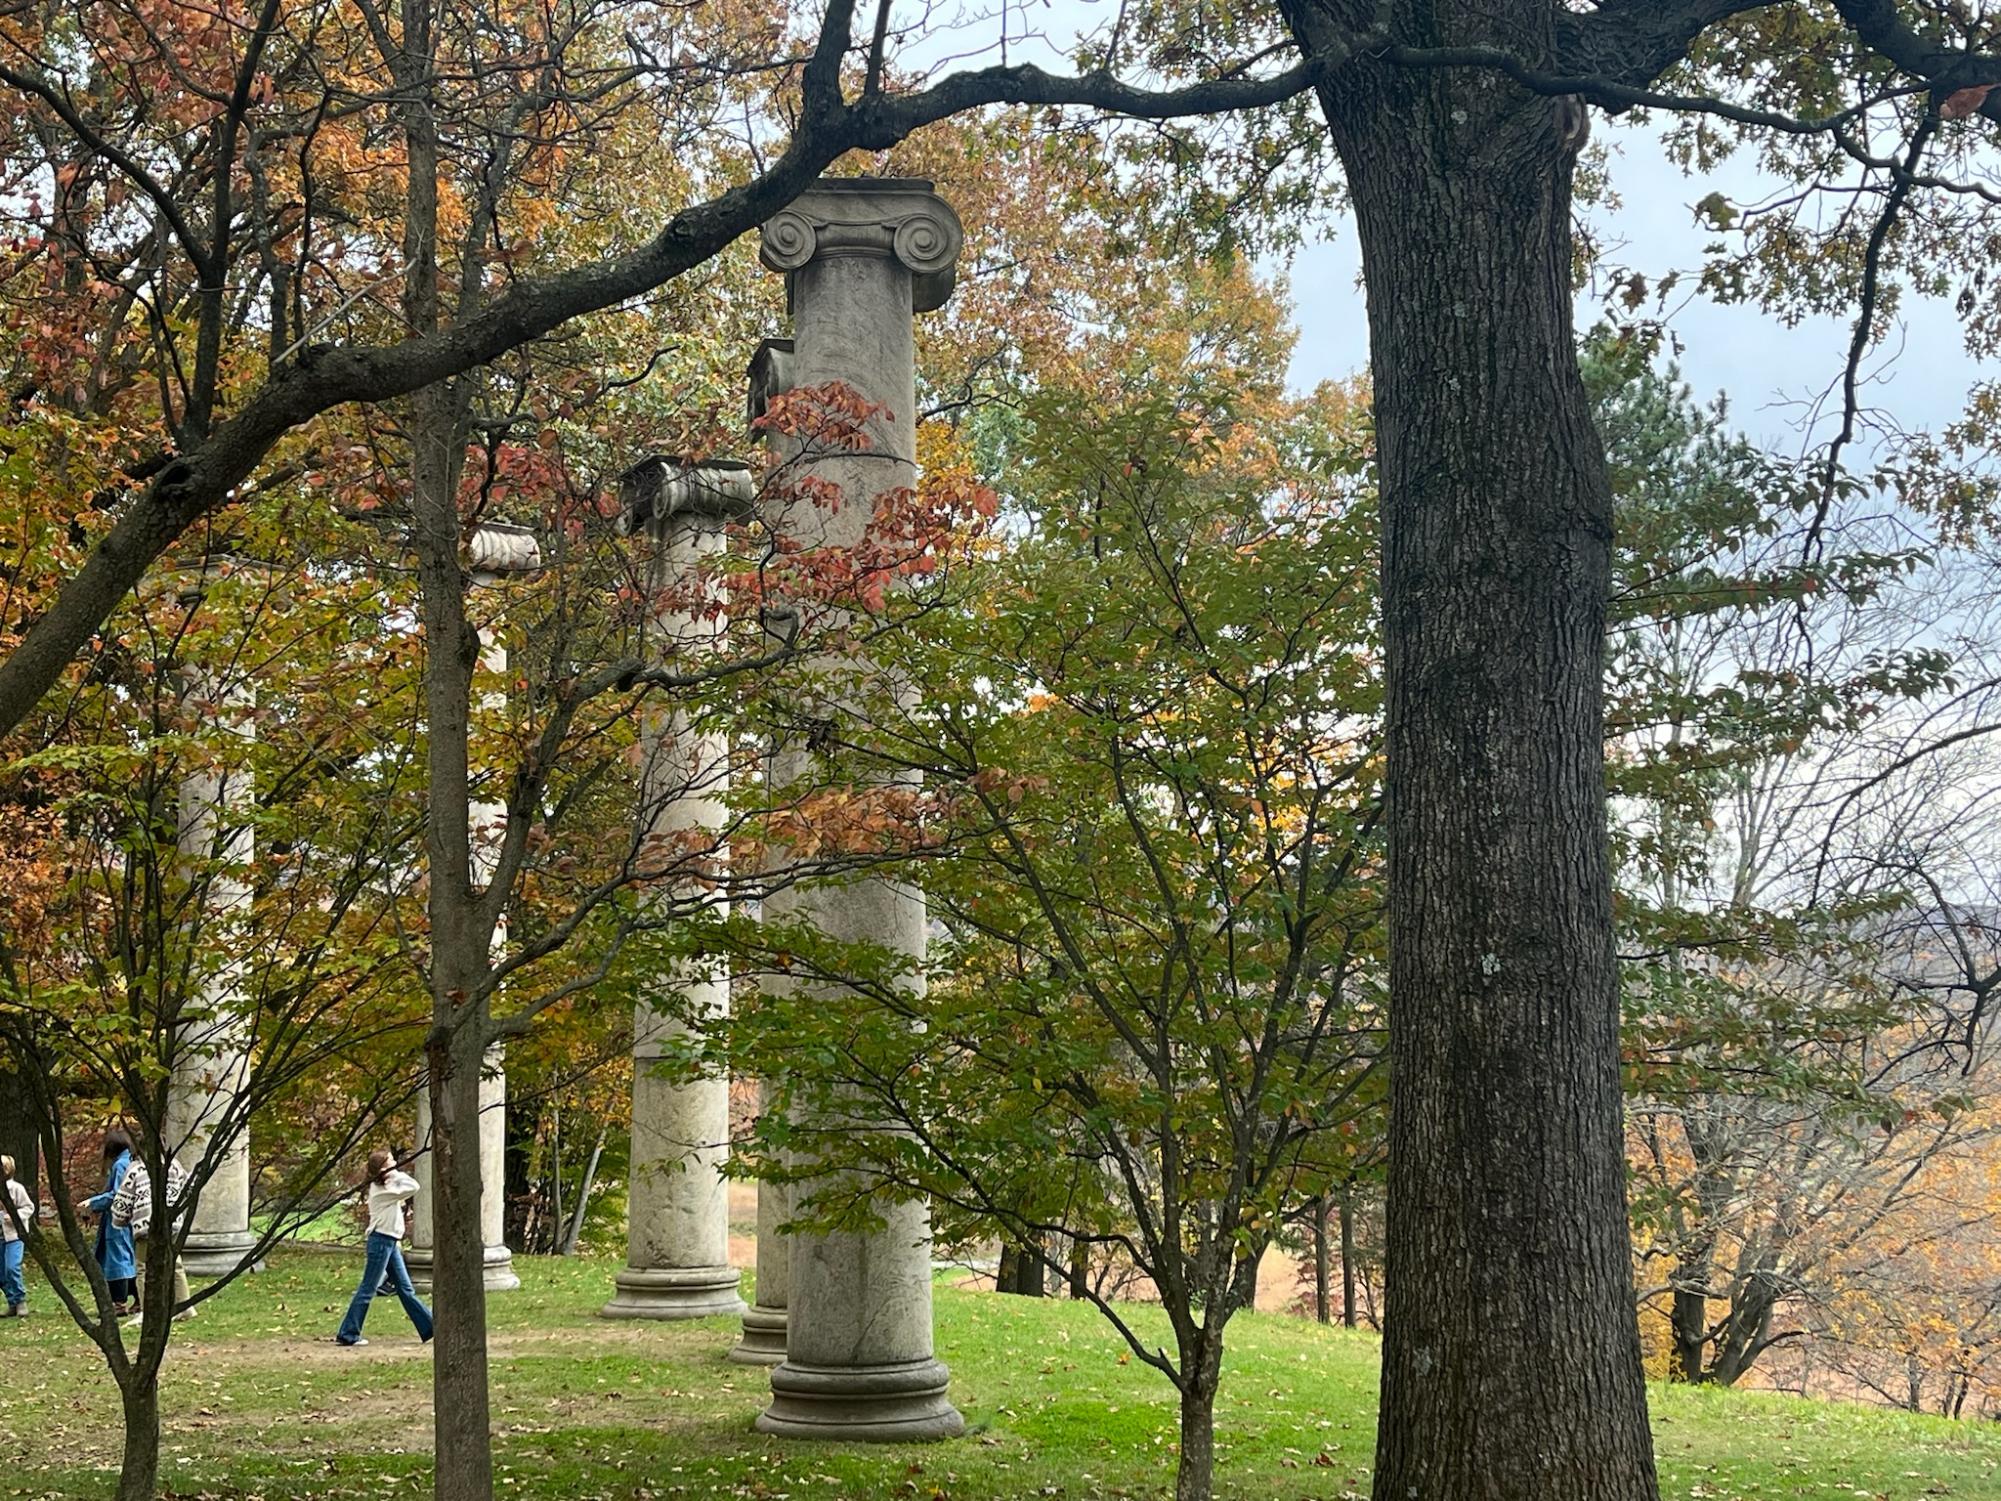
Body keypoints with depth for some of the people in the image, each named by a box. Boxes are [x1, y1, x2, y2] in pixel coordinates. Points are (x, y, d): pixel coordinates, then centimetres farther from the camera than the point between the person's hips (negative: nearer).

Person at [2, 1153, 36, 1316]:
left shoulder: (15, 1188, -8)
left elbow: (29, 1207, -4)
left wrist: (15, 1216, -19)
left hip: (14, 1235, -5)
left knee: (12, 1268, -17)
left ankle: (20, 1301, -3)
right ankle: (13, 1303, 19)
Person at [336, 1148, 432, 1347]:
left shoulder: (386, 1187, 14)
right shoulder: (381, 1189, -16)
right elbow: (413, 1188, -21)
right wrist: (396, 1174, -10)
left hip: (390, 1243, 10)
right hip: (381, 1241, -10)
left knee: (406, 1290, 10)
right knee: (367, 1290, -3)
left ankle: (429, 1330, 11)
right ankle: (348, 1334, 3)